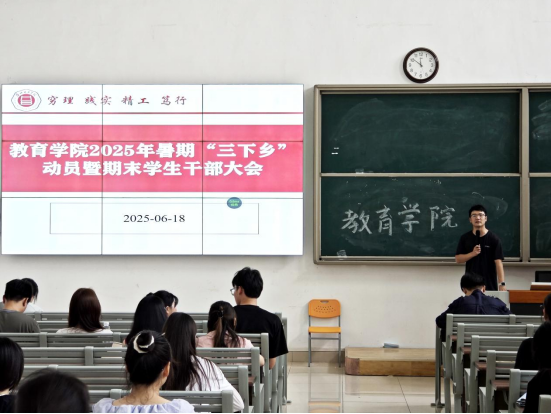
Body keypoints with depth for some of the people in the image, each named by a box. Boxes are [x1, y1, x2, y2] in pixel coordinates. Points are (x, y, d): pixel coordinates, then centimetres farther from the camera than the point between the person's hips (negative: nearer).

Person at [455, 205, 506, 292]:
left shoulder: (494, 239, -3)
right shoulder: (465, 238, 6)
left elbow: (498, 262, -9)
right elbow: (458, 259, 6)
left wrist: (502, 284, -18)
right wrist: (472, 254, -12)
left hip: (490, 285, -2)